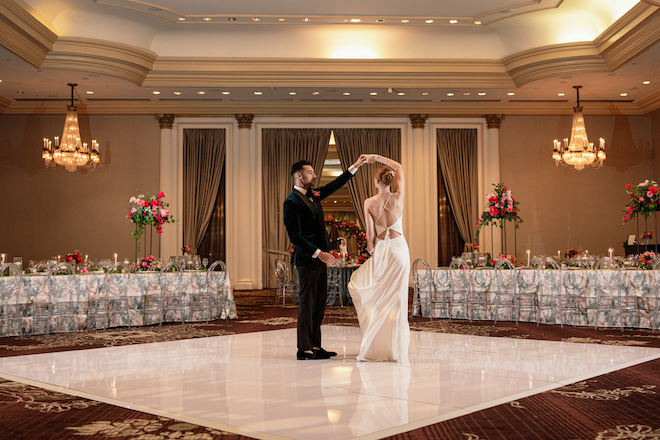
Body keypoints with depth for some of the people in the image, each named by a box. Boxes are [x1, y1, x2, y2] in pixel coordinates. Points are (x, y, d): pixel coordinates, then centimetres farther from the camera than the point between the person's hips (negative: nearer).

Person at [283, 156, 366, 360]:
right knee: (307, 303, -4)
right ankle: (304, 349, 3)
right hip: (307, 259, -9)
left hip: (320, 258, 9)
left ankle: (315, 346, 17)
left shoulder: (312, 195, 12)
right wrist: (318, 253, -21)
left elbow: (334, 186, 24)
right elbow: (295, 236, -18)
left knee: (319, 302, 10)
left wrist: (355, 166, 19)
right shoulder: (292, 202, -13)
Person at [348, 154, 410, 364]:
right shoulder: (398, 198, -5)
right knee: (396, 299, 6)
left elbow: (370, 234, -5)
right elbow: (399, 167, 9)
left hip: (381, 250, -1)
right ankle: (396, 349, 8)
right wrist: (376, 157, 9)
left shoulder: (369, 203, -8)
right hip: (400, 248, 1)